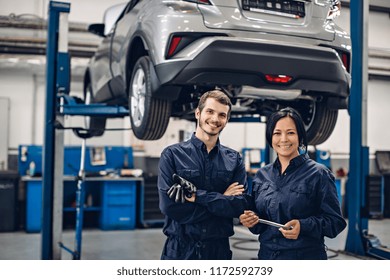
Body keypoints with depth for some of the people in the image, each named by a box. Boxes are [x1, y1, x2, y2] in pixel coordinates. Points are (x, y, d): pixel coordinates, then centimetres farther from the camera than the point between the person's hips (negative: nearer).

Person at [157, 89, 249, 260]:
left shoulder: (234, 159, 2)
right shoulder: (172, 155, -6)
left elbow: (240, 205, -10)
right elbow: (169, 206, -17)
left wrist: (197, 195, -20)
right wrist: (221, 200, -13)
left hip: (220, 248, 2)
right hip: (180, 249, -2)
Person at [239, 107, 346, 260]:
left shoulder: (318, 174, -10)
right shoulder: (262, 175, 4)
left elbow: (336, 221, -11)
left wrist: (303, 226, -26)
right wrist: (251, 221, -8)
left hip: (306, 256, -4)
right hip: (266, 254, 4)